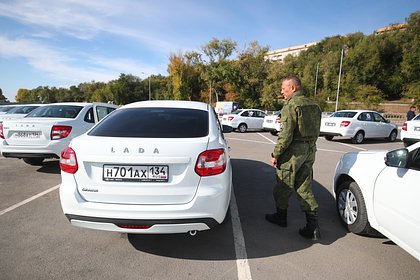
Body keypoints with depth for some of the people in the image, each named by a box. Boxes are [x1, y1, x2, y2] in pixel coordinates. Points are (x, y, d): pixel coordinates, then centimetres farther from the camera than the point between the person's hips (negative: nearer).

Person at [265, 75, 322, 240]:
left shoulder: (291, 105, -14)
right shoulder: (313, 105, 13)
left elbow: (286, 134, -20)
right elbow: (315, 131, 16)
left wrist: (276, 154, -14)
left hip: (294, 151, -8)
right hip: (310, 149, 8)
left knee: (283, 186, 10)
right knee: (304, 187, 12)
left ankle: (281, 217, 27)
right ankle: (313, 226, 11)